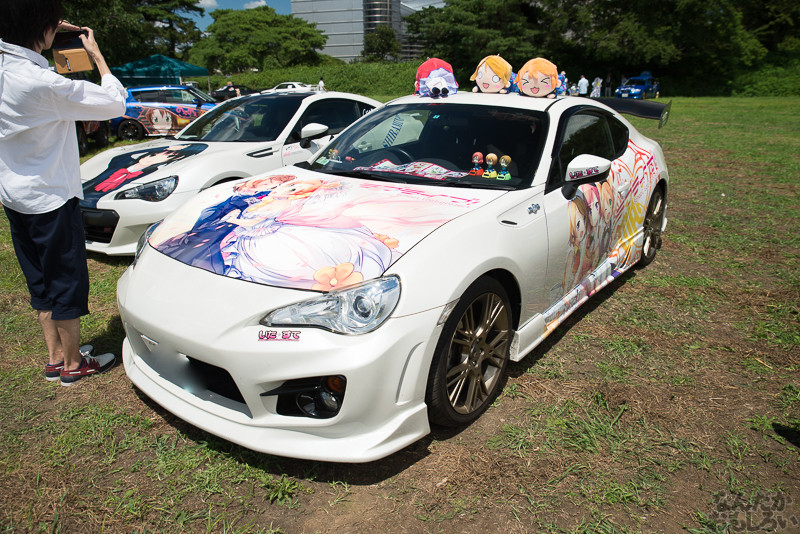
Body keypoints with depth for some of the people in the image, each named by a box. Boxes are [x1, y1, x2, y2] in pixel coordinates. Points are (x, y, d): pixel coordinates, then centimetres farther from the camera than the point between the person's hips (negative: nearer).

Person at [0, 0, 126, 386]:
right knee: (68, 282, 6)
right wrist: (96, 54, -5)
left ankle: (55, 357, 31)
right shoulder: (43, 84, -25)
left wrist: (48, 37, 12)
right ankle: (73, 365, 20)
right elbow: (115, 103, -17)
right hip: (50, 198, -8)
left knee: (41, 282, 18)